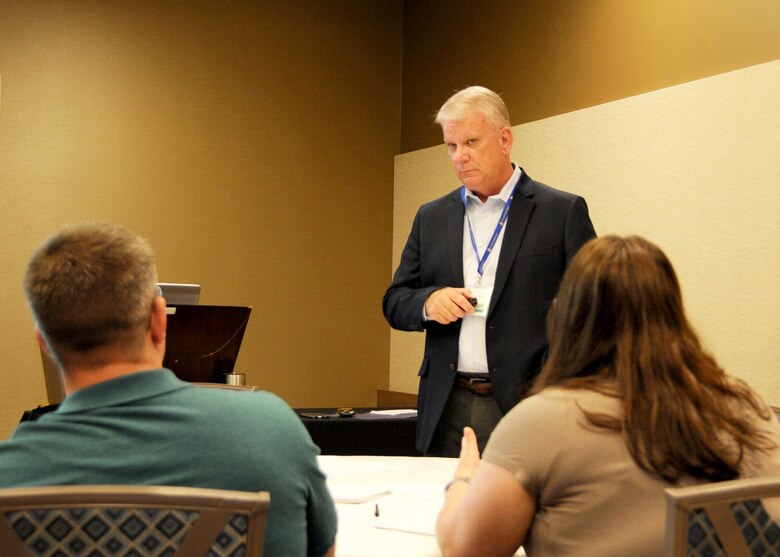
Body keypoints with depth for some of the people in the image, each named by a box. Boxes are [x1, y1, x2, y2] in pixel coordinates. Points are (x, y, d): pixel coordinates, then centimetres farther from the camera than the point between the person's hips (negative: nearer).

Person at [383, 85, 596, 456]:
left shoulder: (563, 212, 1)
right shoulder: (432, 217, 14)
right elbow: (394, 303, 14)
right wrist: (428, 301, -9)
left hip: (527, 407, -3)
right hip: (447, 411, 4)